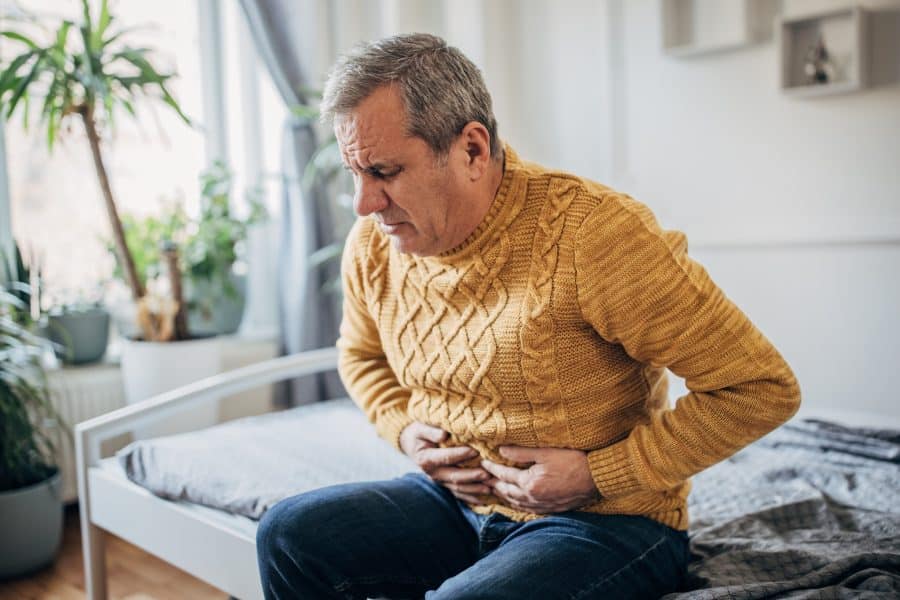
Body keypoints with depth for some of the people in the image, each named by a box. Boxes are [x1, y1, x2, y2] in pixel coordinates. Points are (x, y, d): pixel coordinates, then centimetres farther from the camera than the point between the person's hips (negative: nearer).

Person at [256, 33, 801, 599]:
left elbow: (765, 387, -19)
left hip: (606, 522, -6)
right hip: (456, 503, 6)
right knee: (290, 534, -10)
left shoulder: (596, 234, -24)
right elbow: (361, 355, 20)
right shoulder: (373, 243, -4)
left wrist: (599, 473, -19)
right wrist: (404, 428, -1)